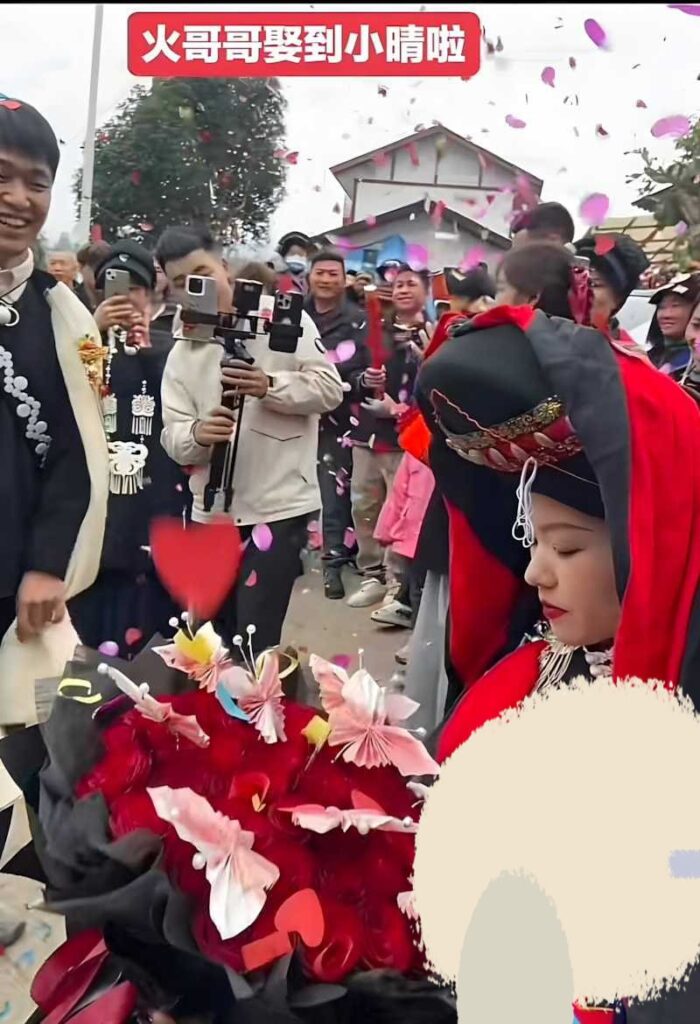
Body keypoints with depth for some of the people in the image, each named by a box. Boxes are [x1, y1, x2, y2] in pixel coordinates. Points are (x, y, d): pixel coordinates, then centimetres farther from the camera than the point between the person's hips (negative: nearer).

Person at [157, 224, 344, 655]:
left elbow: (330, 389, -7)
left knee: (255, 644, -6)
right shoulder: (181, 353, 10)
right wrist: (197, 433, -23)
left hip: (279, 506, -5)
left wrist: (269, 386, -22)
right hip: (212, 511, 5)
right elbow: (173, 437, 0)